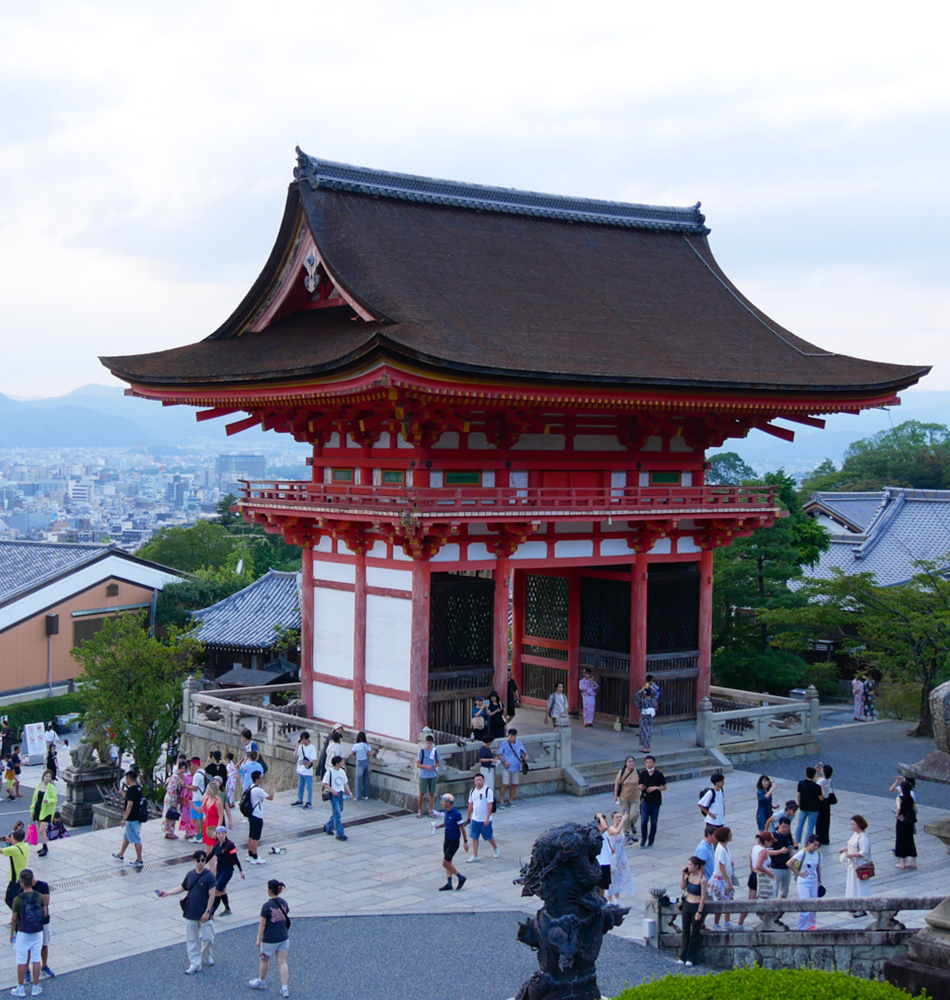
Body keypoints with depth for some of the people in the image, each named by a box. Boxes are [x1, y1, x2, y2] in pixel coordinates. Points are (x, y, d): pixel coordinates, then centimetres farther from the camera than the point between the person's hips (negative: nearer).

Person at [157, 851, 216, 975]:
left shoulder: (209, 876, -11)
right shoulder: (190, 874, 4)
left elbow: (212, 895, -13)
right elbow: (182, 887, 18)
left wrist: (207, 911, -16)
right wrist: (167, 892, 11)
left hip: (203, 914, -4)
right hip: (190, 913, 4)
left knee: (207, 938, 3)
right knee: (191, 939, 7)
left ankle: (206, 955, 33)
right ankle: (195, 963, 15)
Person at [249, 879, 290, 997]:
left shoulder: (267, 906, -20)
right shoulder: (284, 903, -2)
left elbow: (262, 924, -14)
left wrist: (258, 939, -6)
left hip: (270, 939, -5)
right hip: (284, 938, 5)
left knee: (265, 960, 18)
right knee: (282, 962, 9)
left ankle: (261, 982, 39)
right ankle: (285, 988, 7)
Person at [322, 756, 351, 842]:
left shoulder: (342, 771, 8)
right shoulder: (330, 772, -12)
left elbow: (345, 783, 14)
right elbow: (324, 784, -10)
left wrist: (349, 792, 3)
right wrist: (332, 790, -20)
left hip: (340, 794, 7)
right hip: (333, 795, -7)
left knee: (337, 813, 15)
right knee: (337, 815, -8)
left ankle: (327, 827, 36)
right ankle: (339, 834, -6)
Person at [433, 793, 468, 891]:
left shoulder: (456, 814, -22)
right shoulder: (446, 812, 2)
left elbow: (462, 828, -16)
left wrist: (465, 842, -12)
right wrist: (437, 827, 1)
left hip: (454, 841, -8)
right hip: (447, 839, 8)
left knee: (445, 863, -7)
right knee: (448, 862, 12)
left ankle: (461, 878, 7)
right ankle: (449, 884, 19)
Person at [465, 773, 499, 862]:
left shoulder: (487, 790, -12)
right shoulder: (472, 791, 7)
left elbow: (490, 804, -16)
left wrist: (487, 818, -20)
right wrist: (468, 817, 19)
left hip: (485, 820, -5)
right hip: (475, 819, 5)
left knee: (489, 837, 9)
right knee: (474, 837, 4)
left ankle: (495, 848, 36)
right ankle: (475, 856, 10)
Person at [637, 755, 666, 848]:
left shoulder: (659, 774, -4)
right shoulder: (643, 773, 2)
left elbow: (664, 787, 3)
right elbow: (640, 786, 13)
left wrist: (655, 788, -14)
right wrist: (641, 787, -11)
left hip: (655, 801, -1)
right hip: (645, 800, 1)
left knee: (653, 822, 6)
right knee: (644, 821, -11)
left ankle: (650, 842, 19)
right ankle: (643, 840, 6)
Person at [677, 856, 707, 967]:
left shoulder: (702, 879, -19)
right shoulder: (689, 874, -1)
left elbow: (703, 897, -16)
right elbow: (682, 887, -1)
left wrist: (699, 912, -16)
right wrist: (682, 875, -9)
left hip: (697, 906, -6)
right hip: (687, 904, 6)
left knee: (694, 934, 6)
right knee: (685, 932, 12)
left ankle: (691, 958, 16)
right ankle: (683, 957, 22)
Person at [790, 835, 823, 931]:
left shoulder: (818, 853, 1)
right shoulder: (803, 853, -16)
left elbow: (818, 867, 12)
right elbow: (789, 863, -18)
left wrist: (819, 881, 12)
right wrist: (798, 873, -12)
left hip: (814, 882, 6)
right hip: (803, 882, -6)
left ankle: (812, 924, 31)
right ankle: (802, 928, 0)